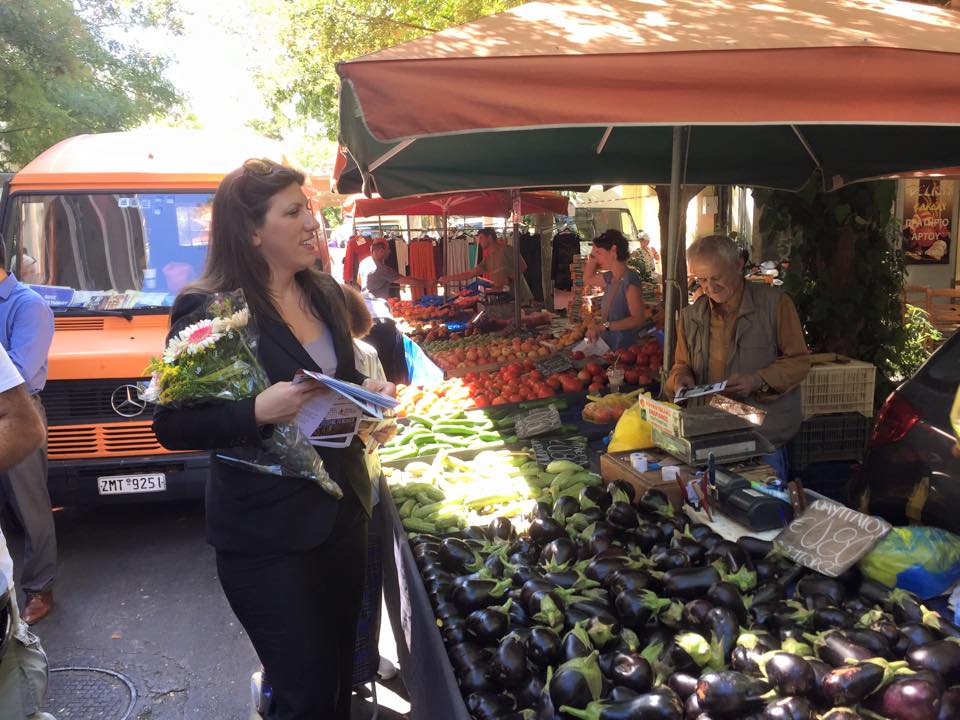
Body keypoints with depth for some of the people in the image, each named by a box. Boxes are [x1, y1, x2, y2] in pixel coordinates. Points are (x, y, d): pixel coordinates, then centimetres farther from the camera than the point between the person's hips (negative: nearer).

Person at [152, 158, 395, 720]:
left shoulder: (326, 294, 5)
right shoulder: (207, 311, -15)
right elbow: (172, 427, -15)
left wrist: (370, 390, -2)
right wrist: (259, 412, -29)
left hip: (344, 510, 7)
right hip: (266, 531, -6)